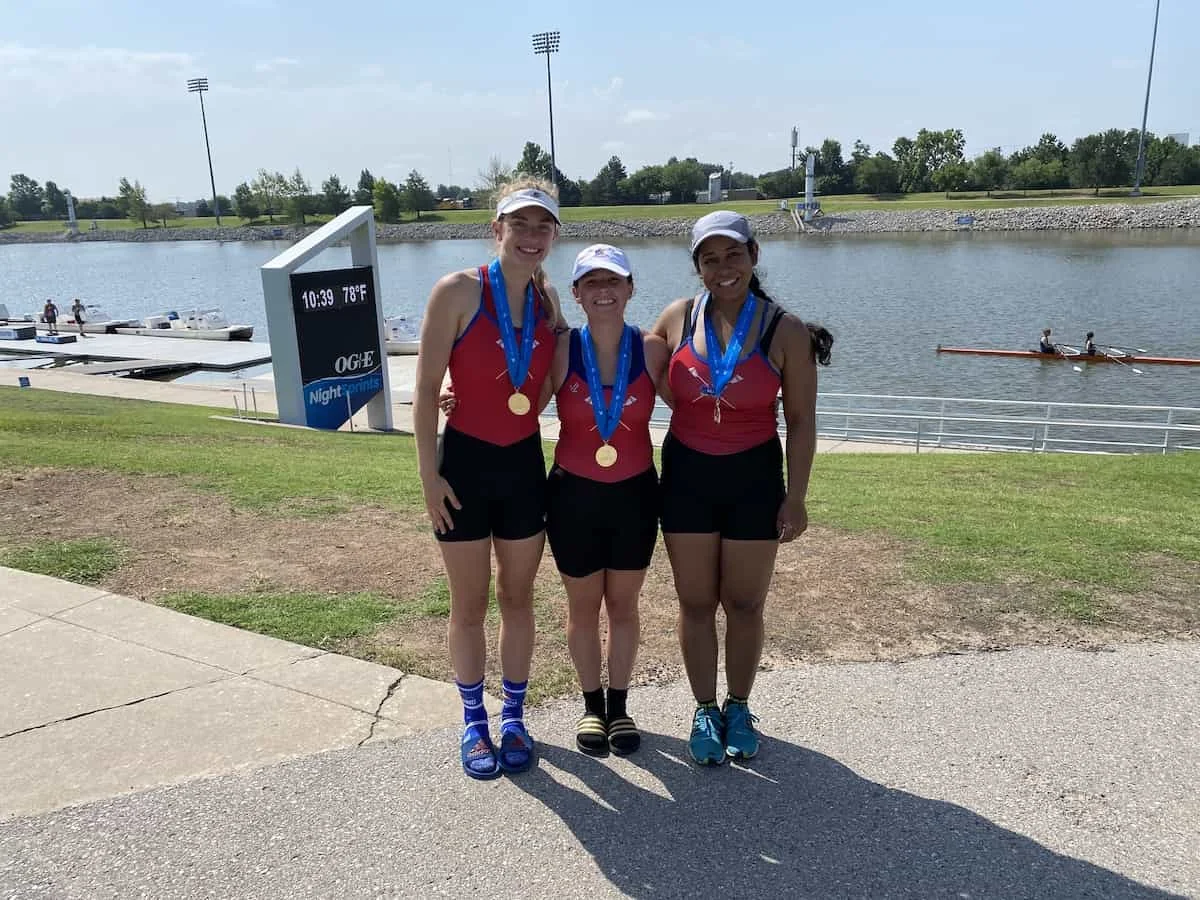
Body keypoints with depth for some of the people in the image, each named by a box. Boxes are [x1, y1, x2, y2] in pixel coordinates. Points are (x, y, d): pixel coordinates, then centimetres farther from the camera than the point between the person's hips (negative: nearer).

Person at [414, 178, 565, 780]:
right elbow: (426, 388, -11)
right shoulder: (458, 291, -12)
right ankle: (474, 725, 29)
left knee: (518, 599, 14)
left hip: (525, 464, 4)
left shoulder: (548, 300, 2)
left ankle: (513, 719, 32)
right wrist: (428, 472, -12)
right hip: (465, 463, -4)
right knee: (469, 606, 10)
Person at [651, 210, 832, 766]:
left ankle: (738, 708, 33)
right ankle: (704, 711, 29)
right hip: (686, 475, 2)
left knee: (745, 604, 11)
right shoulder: (677, 318, -2)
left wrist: (796, 497, -6)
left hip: (754, 477, -1)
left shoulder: (785, 331, -7)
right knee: (696, 602, 10)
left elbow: (800, 421, -3)